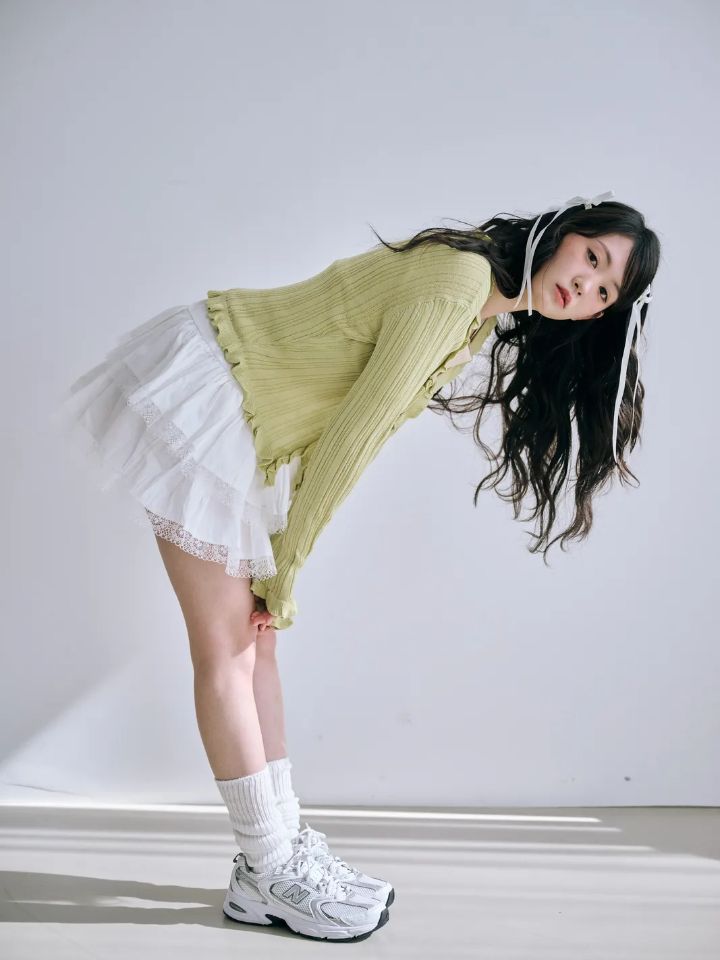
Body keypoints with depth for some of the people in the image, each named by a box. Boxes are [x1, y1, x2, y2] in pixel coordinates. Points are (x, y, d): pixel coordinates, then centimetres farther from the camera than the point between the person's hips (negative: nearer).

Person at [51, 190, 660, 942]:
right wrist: (287, 569, -12)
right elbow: (353, 436, -21)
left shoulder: (486, 318, 8)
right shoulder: (458, 280, -22)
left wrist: (282, 569, 2)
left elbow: (352, 427, 7)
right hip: (196, 390, -9)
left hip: (246, 434, 9)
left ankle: (279, 847, 15)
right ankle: (268, 875, 2)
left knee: (252, 640, 9)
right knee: (227, 645, -6)